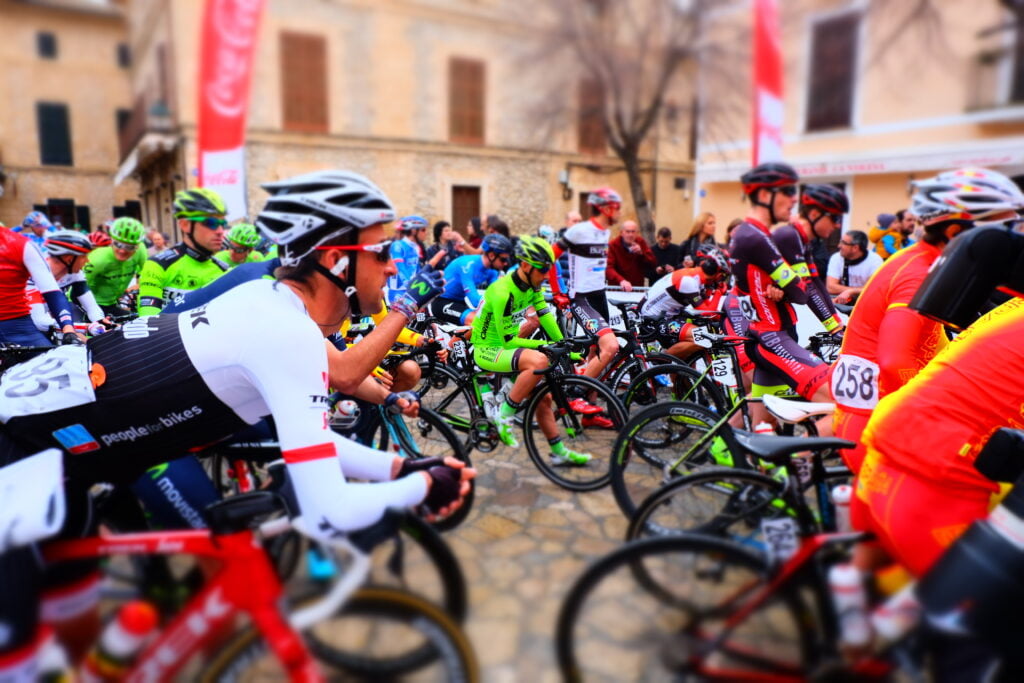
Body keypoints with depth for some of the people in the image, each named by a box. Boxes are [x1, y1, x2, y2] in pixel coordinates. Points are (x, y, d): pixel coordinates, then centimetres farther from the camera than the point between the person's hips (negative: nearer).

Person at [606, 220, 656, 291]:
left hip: (638, 287, 3)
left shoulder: (641, 242, 5)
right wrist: (621, 280, -34)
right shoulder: (613, 245, -6)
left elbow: (653, 264, 3)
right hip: (617, 287, -3)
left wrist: (641, 253, -14)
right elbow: (609, 268, -18)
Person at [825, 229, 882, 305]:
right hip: (842, 301, 2)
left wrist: (850, 292, -24)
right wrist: (860, 290, -14)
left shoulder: (875, 260, -10)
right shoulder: (836, 258, -3)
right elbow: (830, 287, -12)